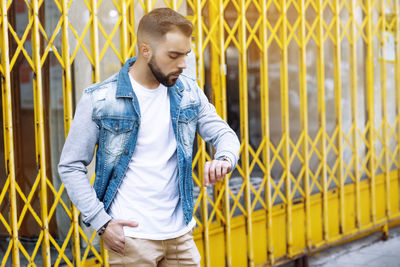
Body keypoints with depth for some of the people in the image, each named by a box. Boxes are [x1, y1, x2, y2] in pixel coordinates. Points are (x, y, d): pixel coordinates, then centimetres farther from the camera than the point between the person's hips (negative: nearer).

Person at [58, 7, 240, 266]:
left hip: (180, 233, 4)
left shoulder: (188, 92, 4)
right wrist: (101, 222, -13)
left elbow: (224, 134, 8)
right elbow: (71, 167, -5)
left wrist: (224, 159, -16)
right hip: (130, 237, -4)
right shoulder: (99, 99, -9)